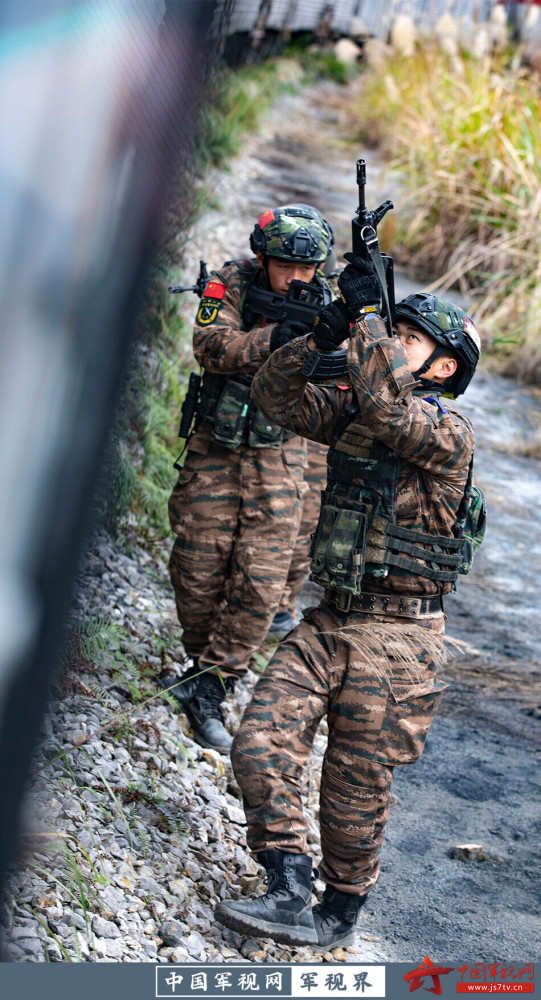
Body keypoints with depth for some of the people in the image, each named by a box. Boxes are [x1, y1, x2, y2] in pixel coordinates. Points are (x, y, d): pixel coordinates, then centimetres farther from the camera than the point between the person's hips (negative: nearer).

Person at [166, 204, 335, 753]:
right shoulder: (232, 284, -9)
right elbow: (212, 347, -26)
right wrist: (273, 339, -43)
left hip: (278, 456, 1)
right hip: (216, 450, -1)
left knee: (260, 584, -6)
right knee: (198, 573, 4)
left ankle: (207, 687, 3)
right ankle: (202, 656, 30)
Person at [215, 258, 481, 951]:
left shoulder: (449, 434, -13)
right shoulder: (351, 413, 9)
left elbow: (389, 408, -32)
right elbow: (275, 393, 2)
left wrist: (366, 311, -25)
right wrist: (326, 331, -12)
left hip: (394, 637, -6)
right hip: (328, 620, 6)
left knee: (356, 787, 4)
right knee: (261, 745, -8)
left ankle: (339, 916, 24)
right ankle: (291, 897, -2)